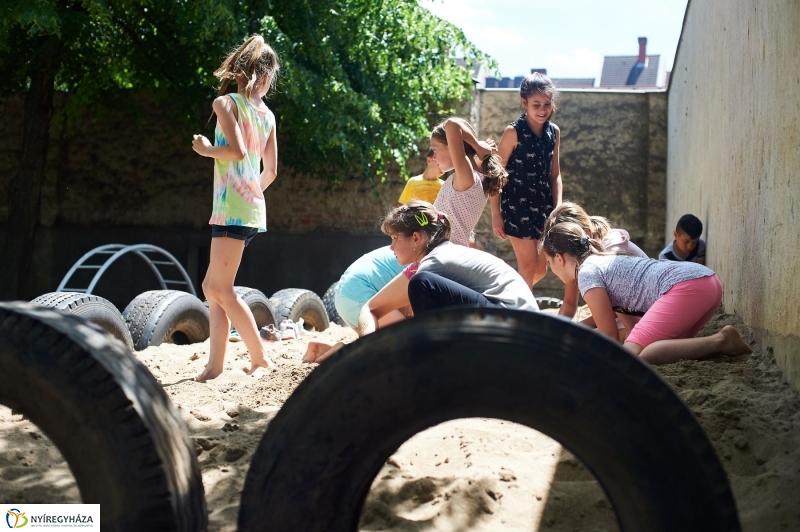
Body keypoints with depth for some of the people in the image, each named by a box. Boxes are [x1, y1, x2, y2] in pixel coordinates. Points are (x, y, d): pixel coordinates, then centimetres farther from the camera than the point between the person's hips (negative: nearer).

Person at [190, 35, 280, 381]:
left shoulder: (225, 103, -3)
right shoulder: (267, 114, 15)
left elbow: (237, 150, -18)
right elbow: (271, 171, 15)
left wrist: (206, 149, -1)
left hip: (233, 207, -8)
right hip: (254, 207, 8)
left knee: (221, 288, -6)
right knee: (212, 286, 10)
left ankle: (261, 360, -6)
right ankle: (215, 365, 7)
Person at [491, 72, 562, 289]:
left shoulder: (554, 132, 4)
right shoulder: (514, 132, -12)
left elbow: (555, 174, 11)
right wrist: (496, 214, -11)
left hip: (544, 204, 6)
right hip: (517, 205, -6)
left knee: (541, 269, 10)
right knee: (529, 267, -3)